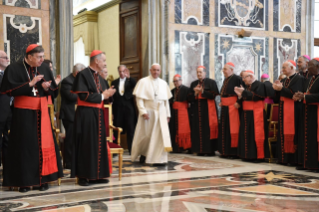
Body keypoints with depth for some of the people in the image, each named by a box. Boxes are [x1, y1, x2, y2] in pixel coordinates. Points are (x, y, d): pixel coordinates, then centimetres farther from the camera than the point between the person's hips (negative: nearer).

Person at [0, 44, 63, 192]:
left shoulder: (45, 69, 7)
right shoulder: (14, 69, -5)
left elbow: (54, 90, 12)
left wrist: (47, 87, -10)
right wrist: (30, 84, -18)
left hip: (41, 112, 4)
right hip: (23, 114, -4)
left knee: (44, 145, 2)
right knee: (24, 146, 1)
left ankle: (43, 179, 13)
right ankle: (23, 181, 11)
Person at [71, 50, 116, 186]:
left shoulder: (99, 78, 17)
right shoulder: (83, 75, -10)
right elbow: (83, 96, -18)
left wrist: (108, 94, -2)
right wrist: (101, 96, -11)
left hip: (98, 115, 8)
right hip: (86, 115, -8)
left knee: (99, 144, 8)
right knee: (86, 145, -3)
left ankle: (97, 175, 16)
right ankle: (83, 176, 5)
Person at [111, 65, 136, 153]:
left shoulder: (130, 81, 6)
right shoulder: (114, 82, 11)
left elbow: (135, 85, -18)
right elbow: (113, 97, 9)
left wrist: (129, 77, -32)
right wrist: (112, 111, 5)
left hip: (129, 109, -1)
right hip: (118, 109, 2)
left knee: (130, 130, 1)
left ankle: (131, 149, 6)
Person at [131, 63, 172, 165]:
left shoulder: (163, 83, 10)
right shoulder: (143, 82, -2)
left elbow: (166, 100, 12)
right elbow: (139, 98, -7)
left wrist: (168, 114, 7)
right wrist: (143, 112, -17)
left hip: (160, 113, 3)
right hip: (148, 112, -3)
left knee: (160, 135, -5)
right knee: (146, 135, 7)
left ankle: (158, 159, -1)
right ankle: (143, 153, 31)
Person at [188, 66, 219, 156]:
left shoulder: (211, 82, 4)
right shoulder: (193, 84, 16)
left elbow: (214, 94, -8)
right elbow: (190, 98, 10)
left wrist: (202, 91, -12)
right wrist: (195, 93, -9)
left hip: (208, 108, -4)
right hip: (197, 109, 4)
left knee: (209, 128, -7)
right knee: (198, 129, 0)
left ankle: (210, 150, -3)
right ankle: (200, 150, 4)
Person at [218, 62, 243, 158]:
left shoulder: (237, 78, -11)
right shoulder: (226, 79, 16)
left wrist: (238, 103, -21)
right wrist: (221, 102, 11)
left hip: (233, 106, -9)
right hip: (225, 107, 9)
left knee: (232, 128, -6)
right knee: (224, 129, 10)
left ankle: (233, 151, 0)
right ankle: (225, 151, 17)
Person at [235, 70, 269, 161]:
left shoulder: (260, 85, -7)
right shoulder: (247, 86, 16)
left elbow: (256, 96, -20)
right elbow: (245, 99, 14)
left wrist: (244, 92, -18)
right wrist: (240, 95, -4)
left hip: (256, 114, -8)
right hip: (246, 114, 8)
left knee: (256, 134, -6)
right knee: (247, 135, 8)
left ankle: (258, 156, 1)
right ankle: (248, 155, 15)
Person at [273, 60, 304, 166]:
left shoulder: (299, 79, -6)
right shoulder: (283, 81, 18)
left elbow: (295, 94, -19)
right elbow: (277, 98, 14)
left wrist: (281, 88, -17)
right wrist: (277, 88, -4)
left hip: (293, 111, -8)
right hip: (283, 110, 8)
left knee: (292, 134, -6)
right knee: (283, 134, 7)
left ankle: (293, 159, 0)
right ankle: (283, 158, 12)